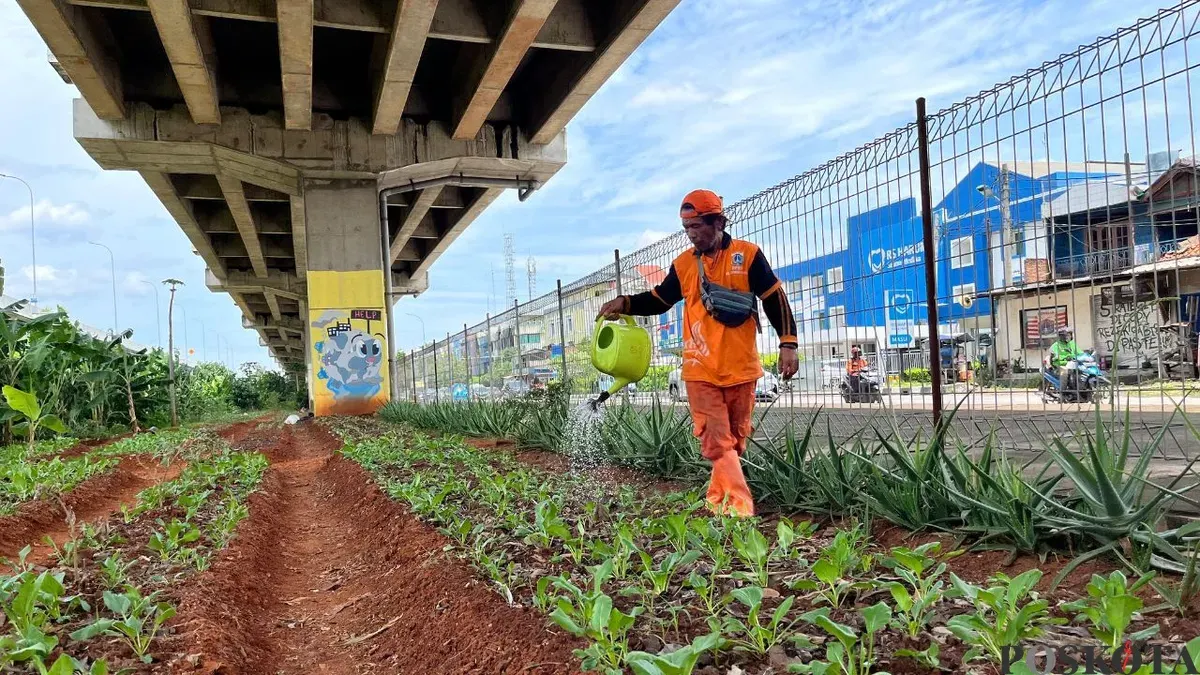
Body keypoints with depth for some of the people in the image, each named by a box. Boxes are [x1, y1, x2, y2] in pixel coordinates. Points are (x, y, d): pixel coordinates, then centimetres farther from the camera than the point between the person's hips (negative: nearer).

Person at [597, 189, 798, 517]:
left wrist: (787, 344, -6)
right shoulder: (683, 264, 6)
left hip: (741, 368, -1)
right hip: (701, 370, 1)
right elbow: (658, 300, 15)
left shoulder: (747, 254, -2)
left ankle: (718, 498, 25)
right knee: (716, 440, -8)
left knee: (735, 438, 10)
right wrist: (625, 303, -1)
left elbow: (775, 299, -1)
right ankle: (739, 507, -9)